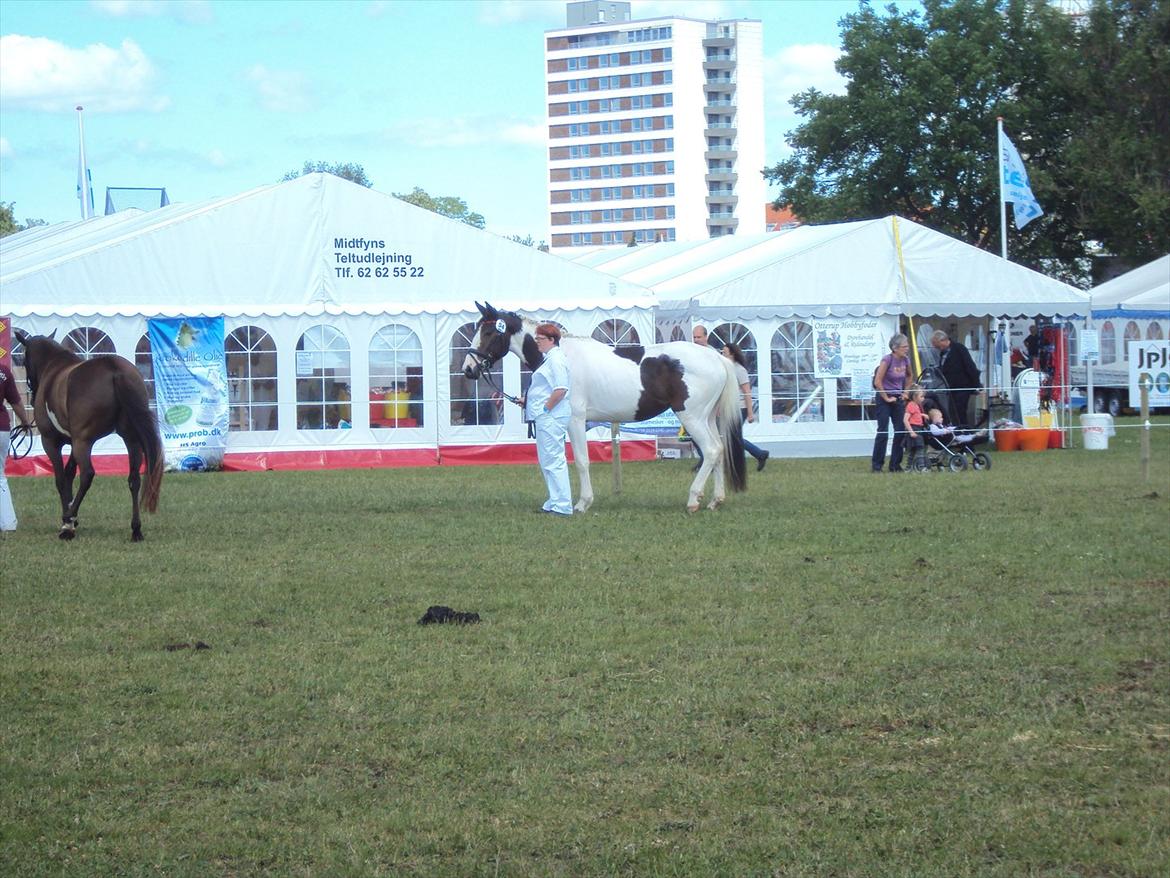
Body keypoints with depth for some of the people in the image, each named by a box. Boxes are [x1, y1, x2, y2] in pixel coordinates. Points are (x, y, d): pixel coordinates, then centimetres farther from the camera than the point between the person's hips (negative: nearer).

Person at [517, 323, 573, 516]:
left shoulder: (556, 359, -16)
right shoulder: (550, 359, 18)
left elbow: (560, 390, -25)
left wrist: (545, 408, -19)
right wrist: (527, 400, 17)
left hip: (550, 418, -11)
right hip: (545, 418, 11)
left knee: (553, 461, -9)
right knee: (549, 461, 16)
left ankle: (562, 506, -8)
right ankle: (555, 503, 22)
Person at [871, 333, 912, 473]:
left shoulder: (905, 360, 2)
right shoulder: (887, 360, -18)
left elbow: (908, 376, 24)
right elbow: (877, 382, -20)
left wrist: (905, 392, 14)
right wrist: (886, 398, -14)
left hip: (898, 399, 6)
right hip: (884, 399, -6)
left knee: (900, 432, 2)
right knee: (883, 432, -6)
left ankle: (895, 465, 10)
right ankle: (876, 465, 2)